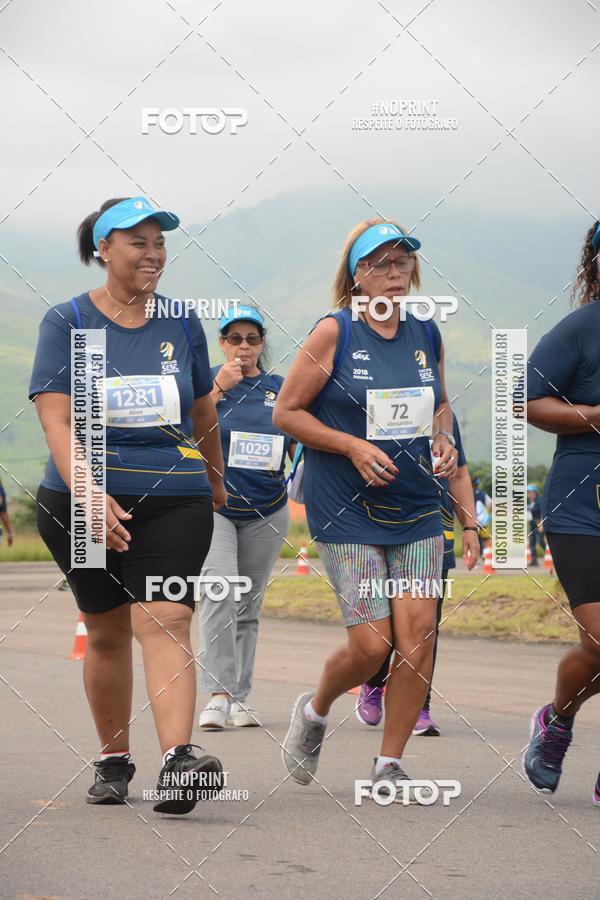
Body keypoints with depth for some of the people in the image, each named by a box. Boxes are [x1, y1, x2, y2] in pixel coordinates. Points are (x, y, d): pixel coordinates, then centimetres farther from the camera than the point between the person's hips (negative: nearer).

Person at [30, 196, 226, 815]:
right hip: (85, 497, 0)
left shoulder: (181, 324, 8)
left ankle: (178, 759, -28)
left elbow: (203, 413, 22)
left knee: (164, 621, -16)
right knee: (106, 631, 9)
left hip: (175, 498, 1)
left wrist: (216, 481, 32)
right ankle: (113, 760, 25)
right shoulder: (67, 322, -1)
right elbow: (55, 417, -11)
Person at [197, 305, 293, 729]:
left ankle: (240, 698, 14)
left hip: (266, 511, 4)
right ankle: (218, 694, -21)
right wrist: (219, 387, -19)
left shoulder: (279, 388, 7)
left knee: (248, 606, 8)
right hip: (213, 505, -3)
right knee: (219, 593, -20)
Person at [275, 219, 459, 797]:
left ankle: (389, 766, 10)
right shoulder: (335, 333, -7)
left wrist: (443, 440, 1)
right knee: (372, 644, -9)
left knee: (418, 639, -5)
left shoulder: (427, 335, 7)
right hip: (346, 512, -4)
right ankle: (314, 711, 24)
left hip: (417, 510, 5)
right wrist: (353, 447, -15)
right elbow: (286, 412, -4)